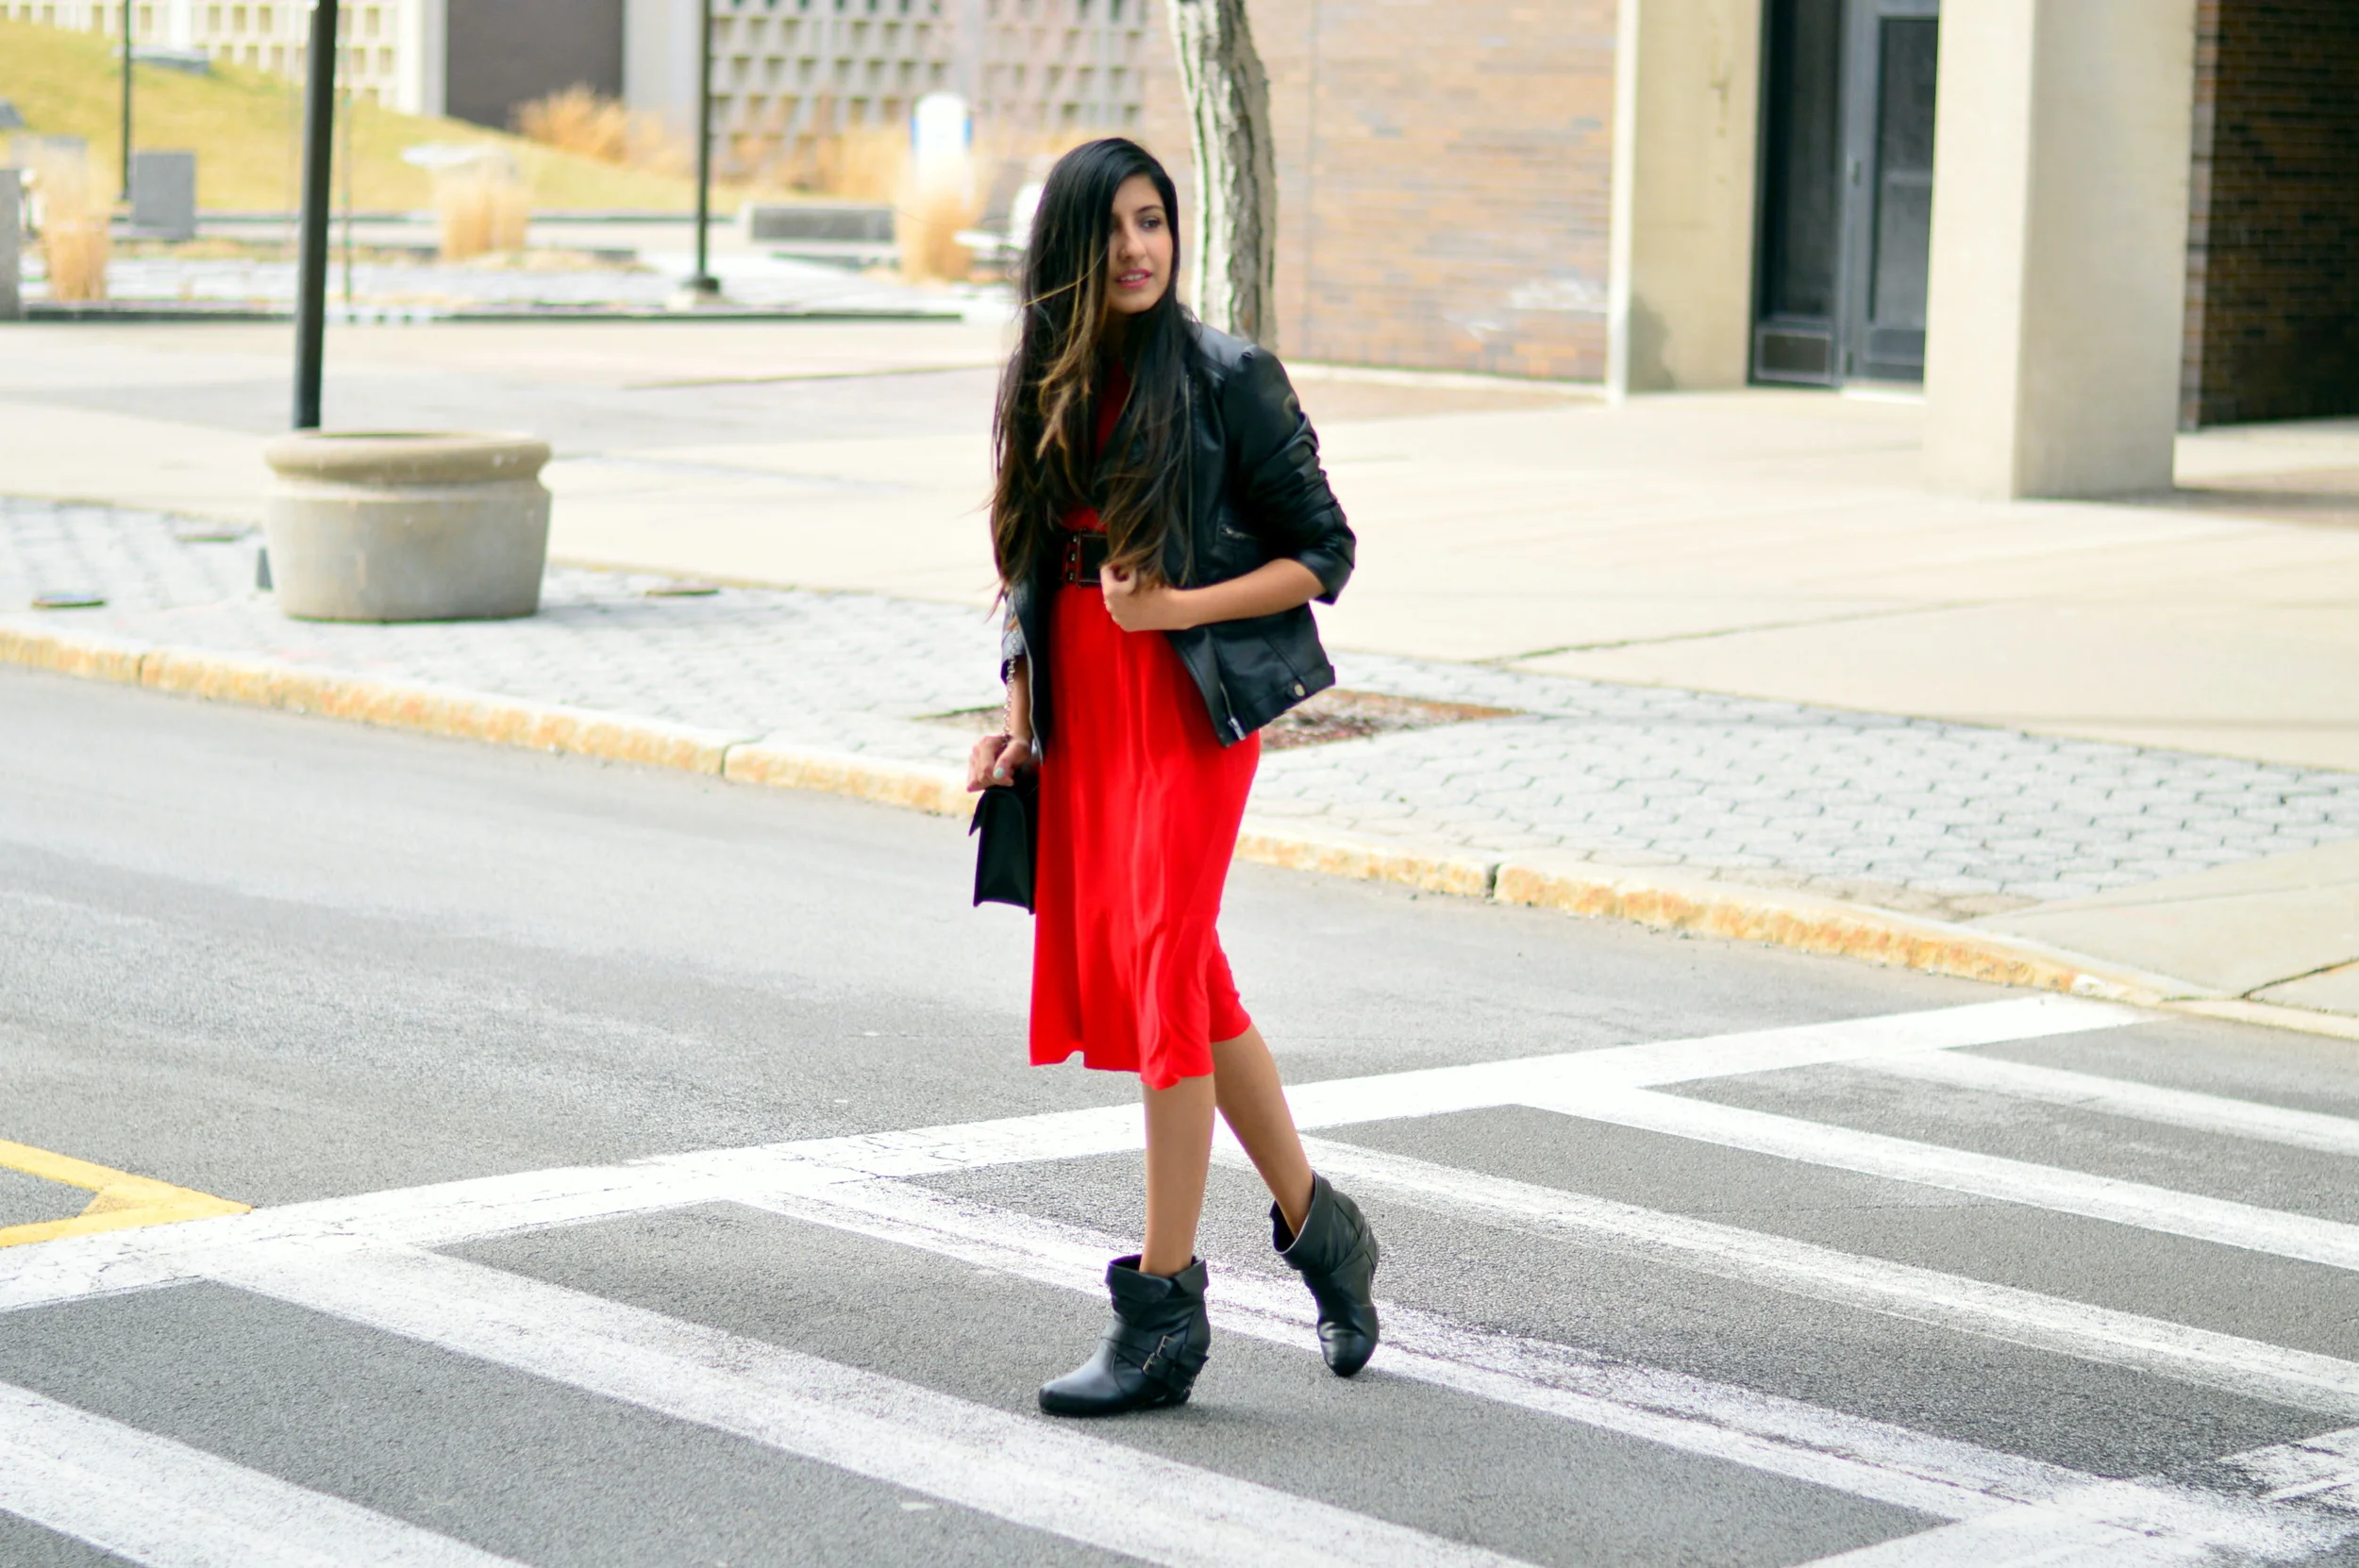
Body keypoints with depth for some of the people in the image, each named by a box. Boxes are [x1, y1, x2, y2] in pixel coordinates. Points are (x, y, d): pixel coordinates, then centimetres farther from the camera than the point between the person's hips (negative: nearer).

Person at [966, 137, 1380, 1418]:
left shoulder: (1226, 377, -7)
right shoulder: (1042, 385, 9)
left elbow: (1323, 555, -5)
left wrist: (1180, 607, -16)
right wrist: (1015, 720, 10)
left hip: (1192, 701, -6)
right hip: (1080, 708, 6)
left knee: (1163, 974, -10)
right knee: (1184, 984, 10)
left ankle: (1163, 1306, -6)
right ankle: (1318, 1227, 27)